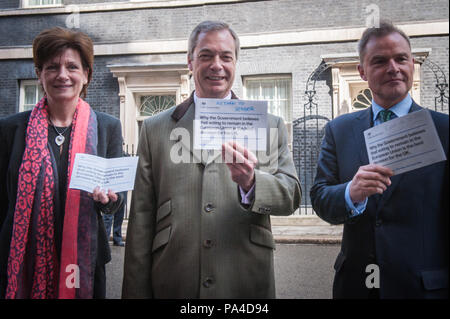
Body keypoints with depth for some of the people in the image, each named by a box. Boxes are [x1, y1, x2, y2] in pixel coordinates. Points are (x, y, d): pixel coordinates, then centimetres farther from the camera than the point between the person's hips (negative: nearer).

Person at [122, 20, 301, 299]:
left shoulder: (270, 126, 3)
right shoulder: (156, 129, 3)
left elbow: (292, 196, -4)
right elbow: (141, 221, 1)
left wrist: (250, 181, -24)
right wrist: (136, 292, -1)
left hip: (247, 284, 0)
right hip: (173, 285, 0)